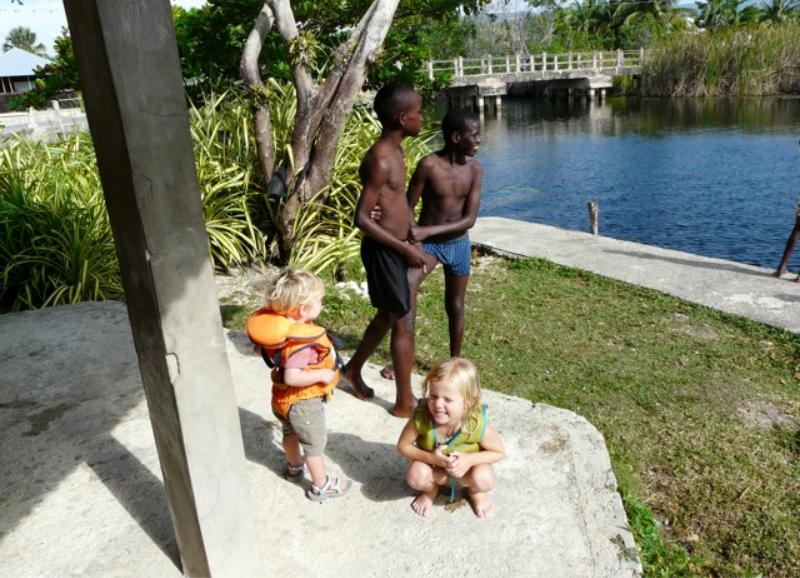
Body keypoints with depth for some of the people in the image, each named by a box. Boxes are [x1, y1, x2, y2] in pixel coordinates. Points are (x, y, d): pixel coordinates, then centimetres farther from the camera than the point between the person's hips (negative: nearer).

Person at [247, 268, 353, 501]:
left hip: (283, 397, 9)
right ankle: (321, 487, 34)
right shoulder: (301, 341, -38)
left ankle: (295, 467, 58)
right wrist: (322, 374, -30)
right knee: (315, 444, 14)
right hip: (304, 401, -8)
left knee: (290, 433, 32)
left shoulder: (282, 324, -12)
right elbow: (292, 377, -42)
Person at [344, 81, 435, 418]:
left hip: (393, 248, 9)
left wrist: (408, 244, 16)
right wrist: (406, 249, -20)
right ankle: (405, 402, 17)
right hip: (383, 251, -9)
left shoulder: (394, 151, 7)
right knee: (403, 325, 2)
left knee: (387, 316, 22)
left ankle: (353, 370, 42)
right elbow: (362, 218, -23)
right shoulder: (381, 161, -22)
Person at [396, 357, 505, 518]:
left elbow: (499, 452, -15)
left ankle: (475, 490, 10)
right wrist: (430, 457, -32)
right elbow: (403, 446, -16)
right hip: (434, 465, 1)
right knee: (416, 475, -29)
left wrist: (470, 460, -31)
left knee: (484, 479, -30)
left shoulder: (478, 424, -33)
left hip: (466, 467, 0)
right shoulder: (421, 417, -32)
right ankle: (430, 489, 9)